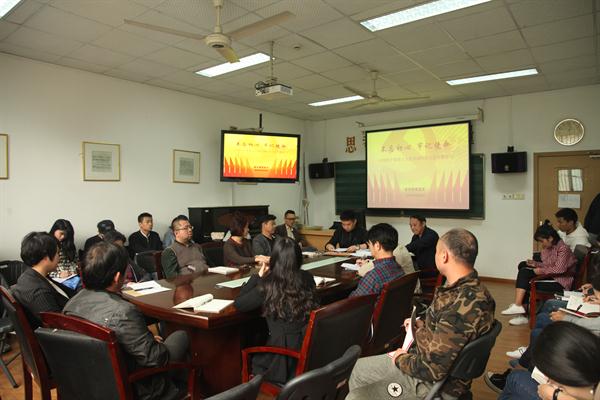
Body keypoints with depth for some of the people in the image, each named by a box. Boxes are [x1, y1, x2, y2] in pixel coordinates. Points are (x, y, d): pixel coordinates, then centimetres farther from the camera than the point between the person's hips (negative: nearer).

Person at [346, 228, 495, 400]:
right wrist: (422, 325, 6)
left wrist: (401, 359, -12)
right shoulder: (470, 288, -1)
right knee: (360, 367, 16)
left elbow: (433, 369, -30)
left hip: (435, 385, -10)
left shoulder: (462, 305, -33)